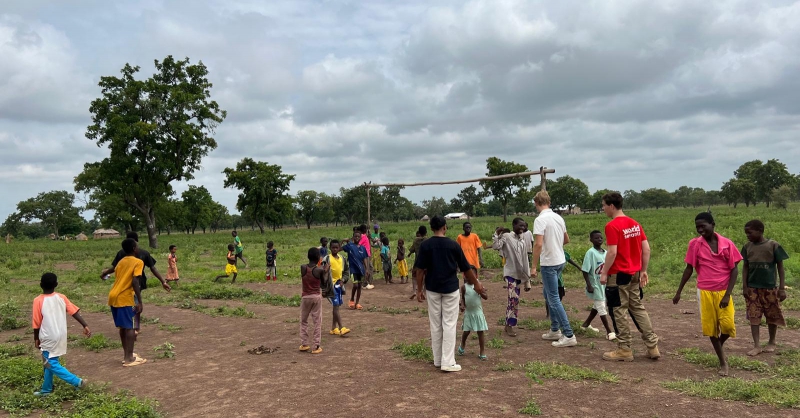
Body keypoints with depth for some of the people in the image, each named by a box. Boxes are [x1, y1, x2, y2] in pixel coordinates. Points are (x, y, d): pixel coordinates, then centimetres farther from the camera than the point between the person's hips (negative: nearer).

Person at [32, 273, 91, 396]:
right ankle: (46, 389, 29)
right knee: (50, 362, 20)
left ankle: (77, 381, -6)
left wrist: (36, 338, 3)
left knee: (52, 364, 3)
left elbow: (37, 323, -10)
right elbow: (75, 312, -6)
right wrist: (85, 326, -4)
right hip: (61, 336, 6)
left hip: (48, 338, -6)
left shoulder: (38, 301, -15)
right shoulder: (61, 298, -3)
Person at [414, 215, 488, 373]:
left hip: (432, 289, 1)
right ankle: (448, 362, -3)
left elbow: (420, 270, -6)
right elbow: (466, 268, 2)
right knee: (449, 325, 1)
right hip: (450, 289, -1)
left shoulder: (425, 245, -4)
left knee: (435, 324, 11)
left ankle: (438, 359, 19)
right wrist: (476, 284, 14)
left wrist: (419, 289, 3)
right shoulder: (453, 245, -4)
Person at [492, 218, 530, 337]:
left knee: (513, 299, 9)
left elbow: (524, 257, 15)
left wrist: (526, 273, 14)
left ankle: (508, 324, 18)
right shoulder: (506, 237, -8)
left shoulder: (522, 239, 11)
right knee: (514, 298, -10)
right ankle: (510, 326, 0)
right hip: (510, 272, -6)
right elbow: (495, 246, -22)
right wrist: (497, 234, -24)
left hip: (519, 273, 7)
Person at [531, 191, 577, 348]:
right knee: (548, 294, 20)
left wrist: (533, 266, -17)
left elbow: (538, 244, -23)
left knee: (554, 299, -3)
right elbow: (566, 240, 19)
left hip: (549, 263, -8)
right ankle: (555, 330, 26)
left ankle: (569, 335, -4)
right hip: (560, 261, 9)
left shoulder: (540, 219, -17)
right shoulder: (558, 217, 8)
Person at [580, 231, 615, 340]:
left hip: (604, 284, 8)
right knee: (601, 308, -3)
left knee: (597, 306, 20)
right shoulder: (591, 253, -16)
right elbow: (585, 270, -17)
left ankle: (586, 324, 37)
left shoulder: (605, 253, 4)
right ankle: (609, 332, 2)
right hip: (595, 285, -8)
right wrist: (589, 285, -20)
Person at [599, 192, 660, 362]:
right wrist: (644, 271, 14)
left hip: (618, 275, -8)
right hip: (634, 273, 8)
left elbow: (612, 252, -21)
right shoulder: (635, 224, 9)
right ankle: (653, 347, 17)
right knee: (638, 308, 16)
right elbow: (646, 249, 9)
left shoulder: (612, 226, -16)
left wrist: (604, 273, -13)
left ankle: (624, 350, 9)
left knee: (620, 312, 2)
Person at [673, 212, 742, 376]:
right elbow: (689, 269, 5)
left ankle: (720, 345, 22)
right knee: (710, 327, 3)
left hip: (723, 292, 0)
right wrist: (679, 291, 5)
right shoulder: (695, 244, -2)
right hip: (705, 292, 1)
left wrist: (727, 294, -11)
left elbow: (734, 270, -3)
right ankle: (723, 362, 17)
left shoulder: (727, 244, -4)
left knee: (728, 325, -10)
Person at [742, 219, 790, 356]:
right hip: (752, 288, 3)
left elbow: (780, 267, -4)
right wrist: (744, 286, 1)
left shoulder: (773, 246, -8)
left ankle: (772, 342, 27)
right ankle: (756, 345, 4)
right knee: (754, 316, 0)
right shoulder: (747, 247, 2)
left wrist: (782, 288, -7)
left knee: (772, 316, 10)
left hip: (770, 287, -2)